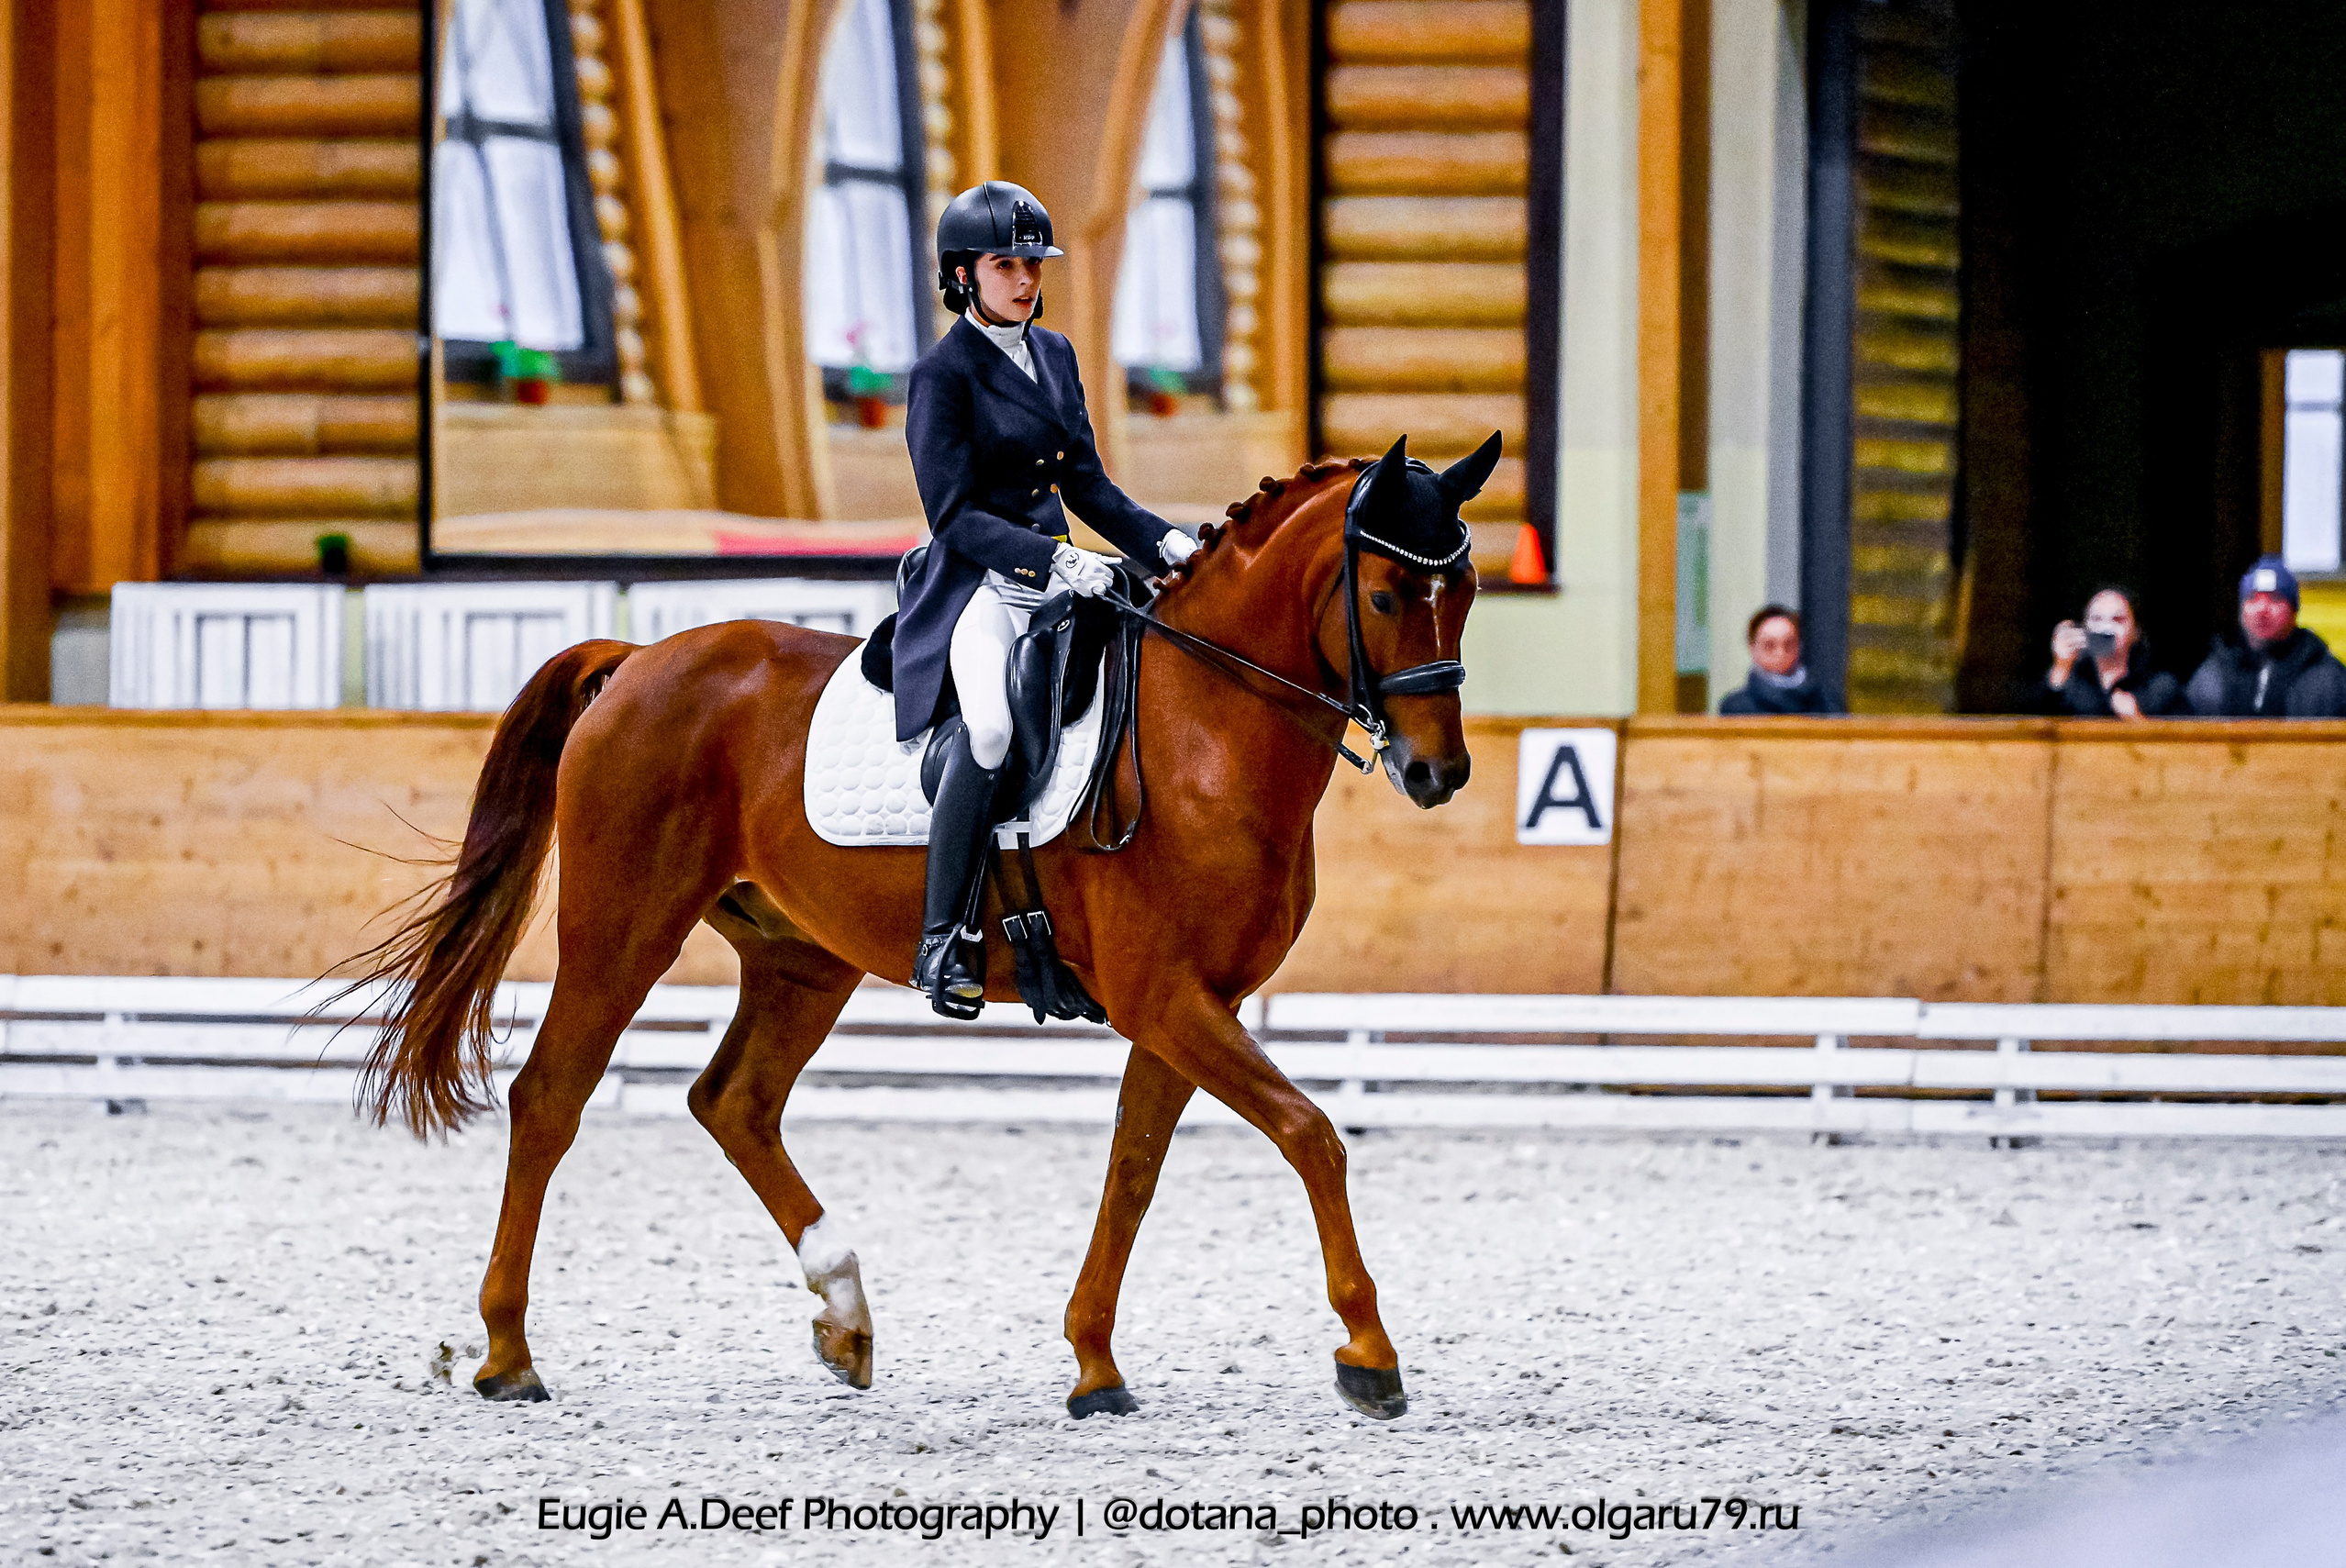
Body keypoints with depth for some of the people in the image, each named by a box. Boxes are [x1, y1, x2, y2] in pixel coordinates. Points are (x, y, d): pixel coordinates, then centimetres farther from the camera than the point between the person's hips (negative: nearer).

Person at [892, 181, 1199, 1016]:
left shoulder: (1055, 356, 15)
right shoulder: (943, 374, -7)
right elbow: (955, 515, -13)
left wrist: (1163, 542, 3)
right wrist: (1053, 559, -25)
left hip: (1058, 573, 8)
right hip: (977, 586, -8)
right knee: (992, 722, -35)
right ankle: (941, 939, -29)